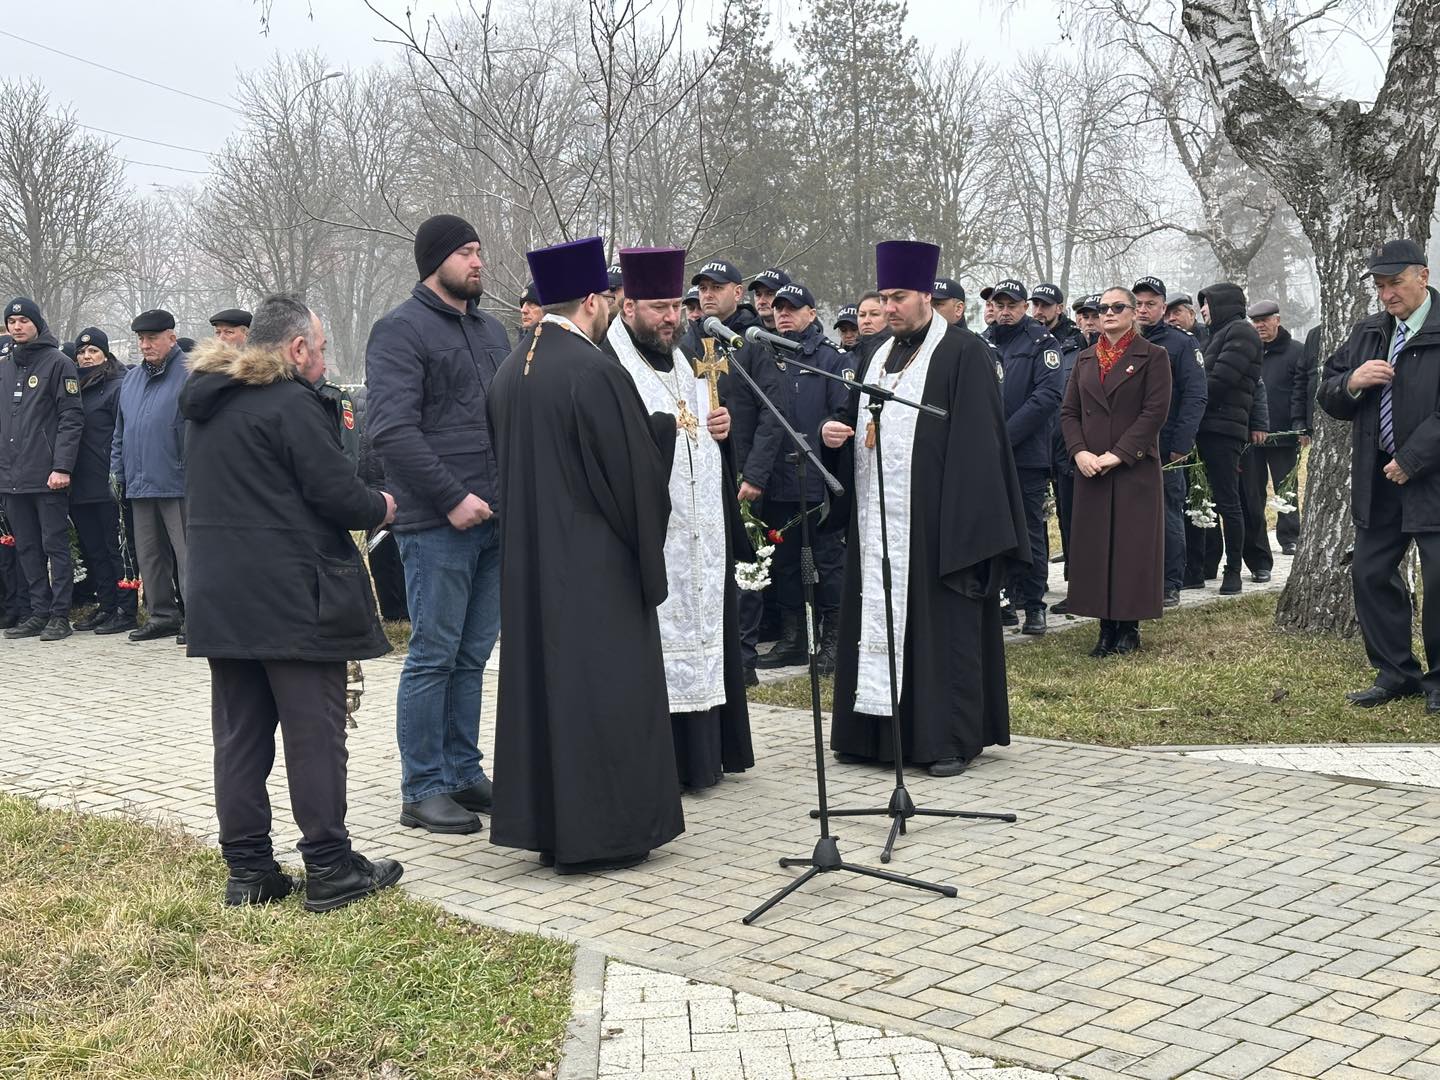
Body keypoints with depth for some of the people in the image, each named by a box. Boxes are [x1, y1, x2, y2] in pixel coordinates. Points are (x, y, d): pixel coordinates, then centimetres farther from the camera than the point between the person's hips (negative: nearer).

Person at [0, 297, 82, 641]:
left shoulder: (58, 363, -3)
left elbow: (71, 418, -9)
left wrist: (62, 466, -16)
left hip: (48, 476, -6)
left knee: (55, 546, -3)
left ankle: (60, 616, 0)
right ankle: (39, 612, 16)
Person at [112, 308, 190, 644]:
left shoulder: (189, 374, -6)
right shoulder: (131, 378, 18)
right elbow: (121, 430, 23)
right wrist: (117, 470, 17)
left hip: (178, 484, -8)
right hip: (140, 484, 8)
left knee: (187, 552, -6)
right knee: (149, 554, 11)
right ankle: (162, 615, 20)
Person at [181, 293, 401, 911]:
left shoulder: (207, 403, 15)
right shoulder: (290, 403, -12)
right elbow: (337, 493, -16)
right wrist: (380, 508, 5)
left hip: (221, 595, 8)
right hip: (293, 598, -8)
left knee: (240, 735, 9)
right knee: (314, 732, -1)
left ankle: (247, 870, 14)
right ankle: (329, 869, 4)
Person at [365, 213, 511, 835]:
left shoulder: (490, 330, 18)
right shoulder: (401, 330, -7)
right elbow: (391, 430, -16)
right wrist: (452, 497, -18)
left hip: (491, 521, 7)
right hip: (436, 524, -7)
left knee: (472, 656, 12)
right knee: (433, 656, -3)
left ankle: (464, 773, 22)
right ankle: (421, 791, 5)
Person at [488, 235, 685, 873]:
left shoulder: (511, 370, 7)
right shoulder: (595, 371, -18)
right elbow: (634, 470, -15)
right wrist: (663, 426, 4)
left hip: (528, 561, 8)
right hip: (595, 564, -8)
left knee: (541, 677, 13)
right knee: (601, 686, 1)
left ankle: (544, 822, 21)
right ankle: (599, 834, 7)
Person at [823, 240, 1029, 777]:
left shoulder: (963, 352, -6)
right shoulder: (883, 355, 17)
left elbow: (976, 442, -11)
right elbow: (860, 420, 22)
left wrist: (965, 524, -18)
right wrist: (834, 430, -1)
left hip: (933, 520, -7)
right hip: (877, 519, 7)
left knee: (942, 626, -2)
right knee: (877, 619, 8)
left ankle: (950, 738, 6)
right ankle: (878, 731, 17)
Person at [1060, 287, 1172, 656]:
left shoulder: (1153, 356, 0)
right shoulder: (1085, 359, 14)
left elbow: (1156, 411, -9)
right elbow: (1069, 412, 10)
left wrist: (1118, 454, -15)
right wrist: (1079, 451, -7)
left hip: (1136, 469, -4)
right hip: (1091, 470, 4)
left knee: (1133, 546, -1)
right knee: (1095, 546, 3)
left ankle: (1129, 627, 7)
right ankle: (1106, 627, 10)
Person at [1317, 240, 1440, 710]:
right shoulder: (1366, 333, 13)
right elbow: (1328, 398, 15)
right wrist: (1352, 382, -7)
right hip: (1378, 480, 7)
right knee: (1370, 574, 9)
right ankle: (1396, 674, 21)